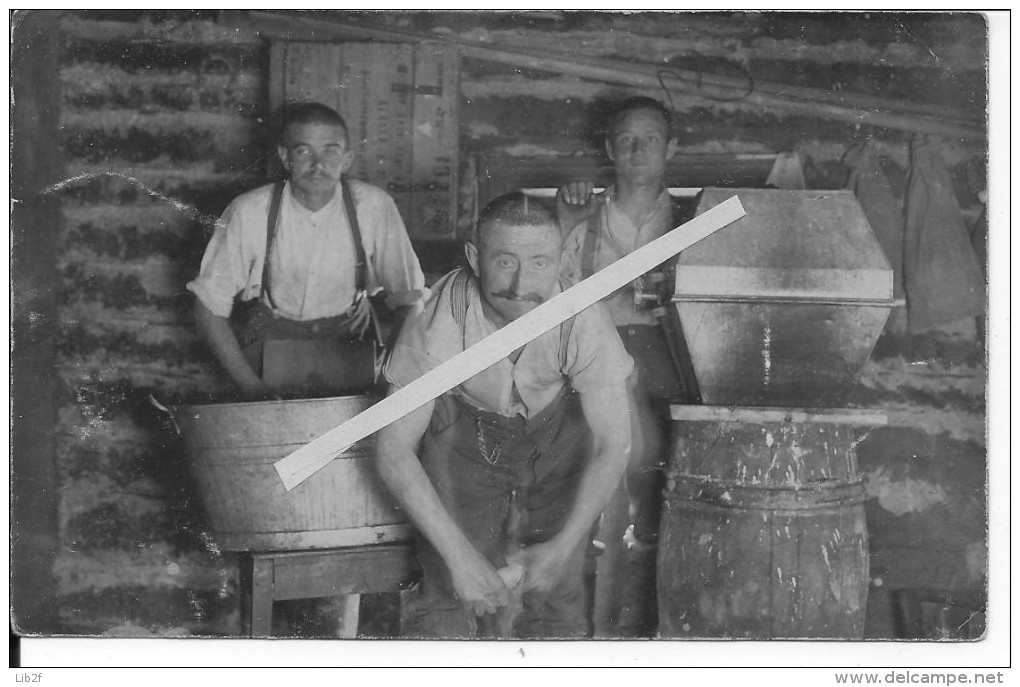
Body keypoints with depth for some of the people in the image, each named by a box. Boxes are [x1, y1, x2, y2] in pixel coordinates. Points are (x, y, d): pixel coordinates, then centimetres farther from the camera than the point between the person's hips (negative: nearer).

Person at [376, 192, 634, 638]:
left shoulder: (583, 320, -31)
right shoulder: (438, 324, -33)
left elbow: (613, 444, -19)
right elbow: (393, 452, -27)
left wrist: (563, 547, -25)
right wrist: (459, 554, -33)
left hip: (556, 431, 1)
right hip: (465, 428, -1)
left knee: (557, 595, -4)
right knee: (451, 593, -8)